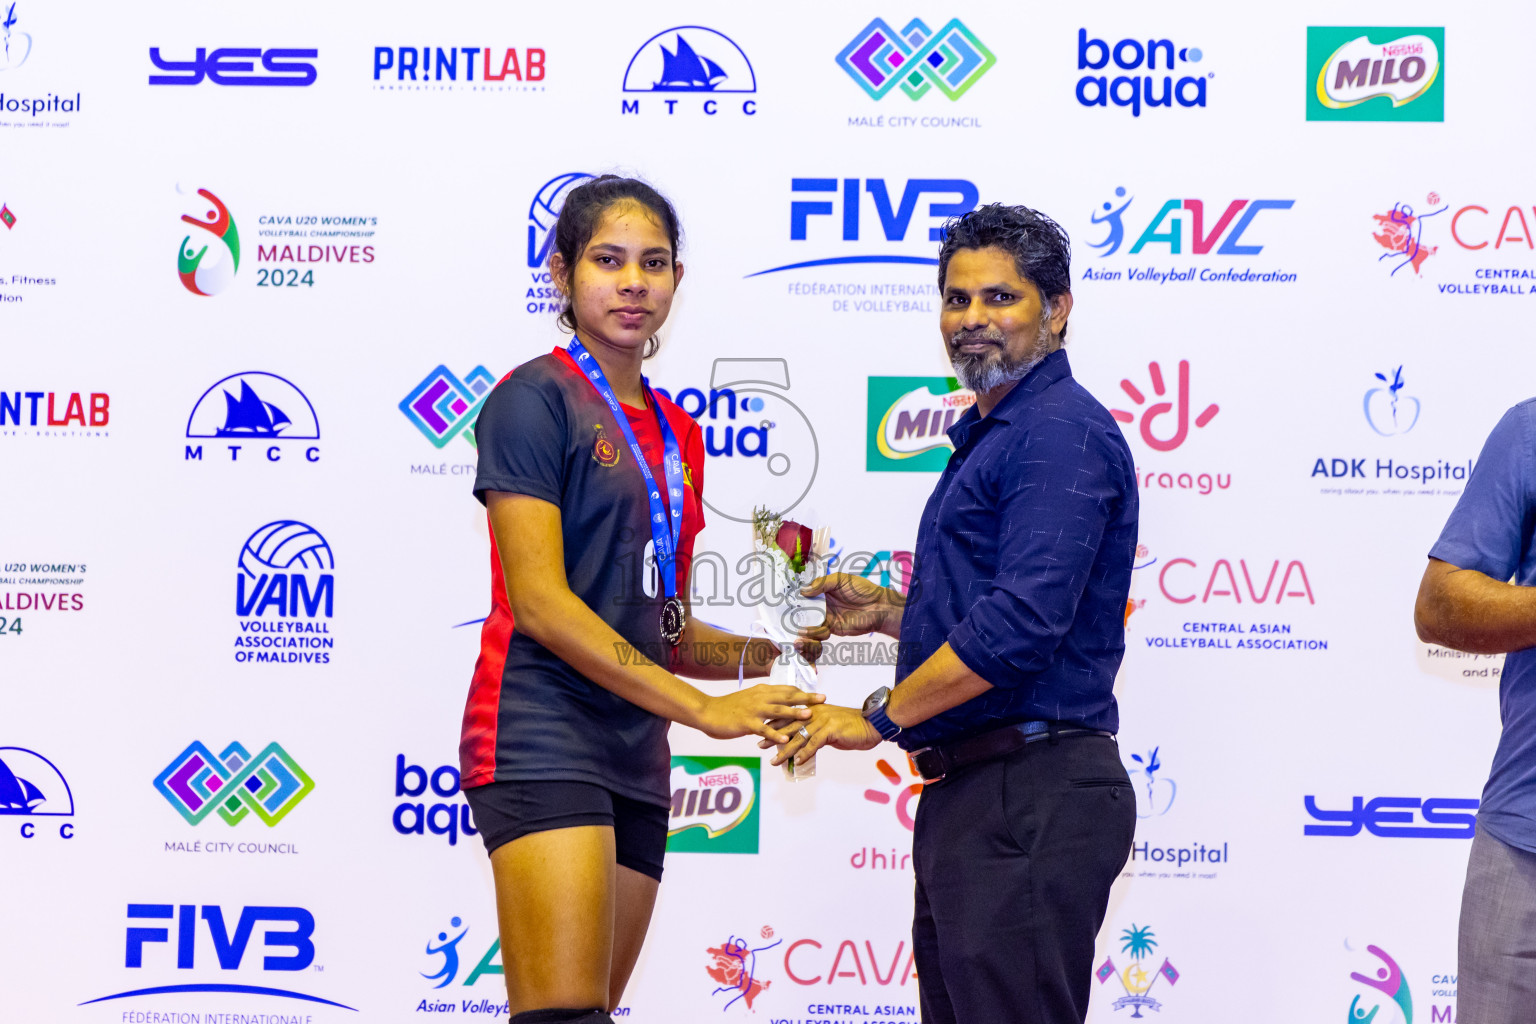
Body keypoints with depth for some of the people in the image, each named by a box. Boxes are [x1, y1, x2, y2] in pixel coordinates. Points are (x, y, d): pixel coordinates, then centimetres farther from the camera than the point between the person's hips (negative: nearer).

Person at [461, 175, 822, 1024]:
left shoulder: (675, 434, 19)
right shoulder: (535, 398, -3)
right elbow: (538, 602, -13)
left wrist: (779, 644, 5)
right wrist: (702, 708, -16)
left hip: (636, 756, 7)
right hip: (542, 738, -7)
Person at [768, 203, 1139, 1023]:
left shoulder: (1063, 433, -12)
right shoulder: (989, 435, 22)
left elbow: (1022, 624, -23)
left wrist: (880, 716, -17)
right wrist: (888, 611, 15)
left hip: (1031, 799, -11)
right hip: (970, 795, 11)